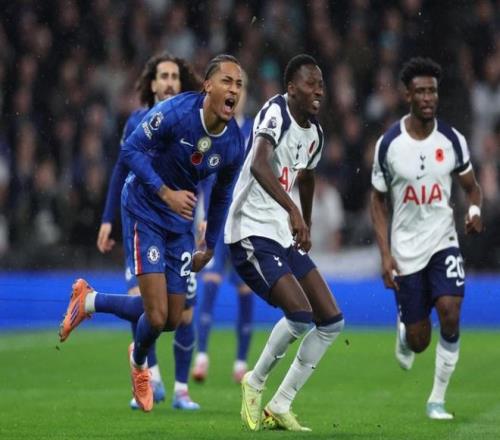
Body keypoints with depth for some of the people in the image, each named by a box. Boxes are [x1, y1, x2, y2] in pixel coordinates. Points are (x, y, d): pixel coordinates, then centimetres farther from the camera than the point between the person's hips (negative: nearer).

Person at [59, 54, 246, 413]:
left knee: (172, 320, 6)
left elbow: (222, 196, 9)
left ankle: (90, 301, 28)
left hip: (181, 223, 6)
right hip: (144, 212, -6)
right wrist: (167, 193, -30)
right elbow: (131, 150, -19)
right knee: (157, 316, -13)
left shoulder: (234, 143, -7)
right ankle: (139, 363, 23)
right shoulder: (174, 112, -23)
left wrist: (209, 248, 14)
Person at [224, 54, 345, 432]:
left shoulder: (314, 133, 10)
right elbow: (259, 164, -34)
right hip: (252, 231, -9)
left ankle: (280, 406, 8)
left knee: (332, 321, 3)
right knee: (300, 315, -23)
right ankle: (255, 384, 1)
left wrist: (307, 227, 38)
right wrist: (293, 211, -44)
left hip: (286, 235, 9)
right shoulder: (276, 112, -16)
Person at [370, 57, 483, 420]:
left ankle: (438, 399, -6)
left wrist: (475, 210, -14)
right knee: (419, 342, 1)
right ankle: (403, 332, 42)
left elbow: (472, 186, 10)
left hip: (443, 242, 1)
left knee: (450, 312, -21)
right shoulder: (388, 144, -7)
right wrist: (385, 255, -6)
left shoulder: (452, 140, -3)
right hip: (405, 250, -1)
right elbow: (378, 201, 2)